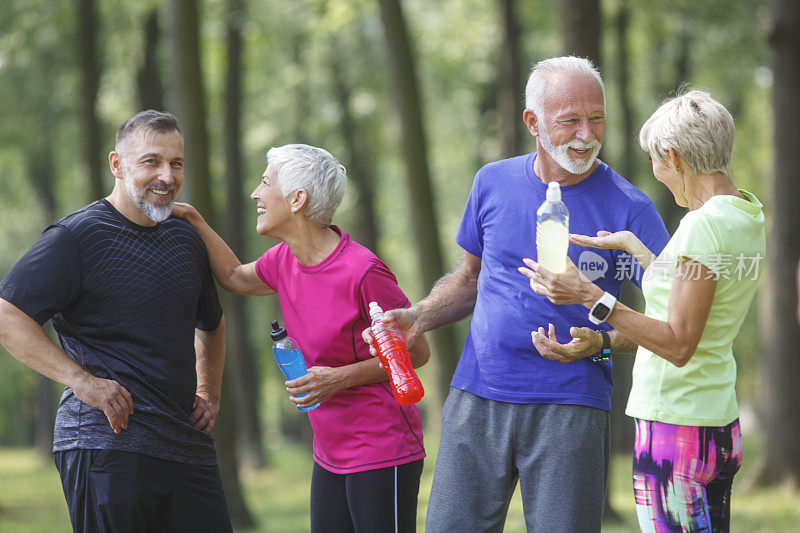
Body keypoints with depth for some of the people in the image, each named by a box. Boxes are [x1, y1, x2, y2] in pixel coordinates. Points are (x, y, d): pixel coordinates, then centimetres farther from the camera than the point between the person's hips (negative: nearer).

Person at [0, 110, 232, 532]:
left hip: (187, 445, 7)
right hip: (106, 445, -6)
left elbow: (211, 323, 35)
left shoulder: (185, 240, 17)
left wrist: (208, 393, 19)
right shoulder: (75, 236, -4)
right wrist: (82, 381, -18)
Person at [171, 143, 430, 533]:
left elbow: (417, 352, -11)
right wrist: (194, 222, 18)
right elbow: (236, 279, 27)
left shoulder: (361, 273, -19)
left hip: (383, 456, -8)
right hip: (331, 457, 8)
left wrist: (341, 377, -19)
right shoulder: (285, 259, 5)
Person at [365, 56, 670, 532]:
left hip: (568, 407, -3)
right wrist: (418, 317, 4)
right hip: (476, 398, 3)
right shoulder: (494, 183, 7)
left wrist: (600, 342, -23)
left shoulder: (629, 209, -5)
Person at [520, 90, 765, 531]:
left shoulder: (704, 225, -18)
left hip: (674, 425, -9)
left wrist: (590, 296, -22)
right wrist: (630, 244, 30)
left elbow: (678, 345, -20)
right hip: (720, 426, 9)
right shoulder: (747, 216, 9)